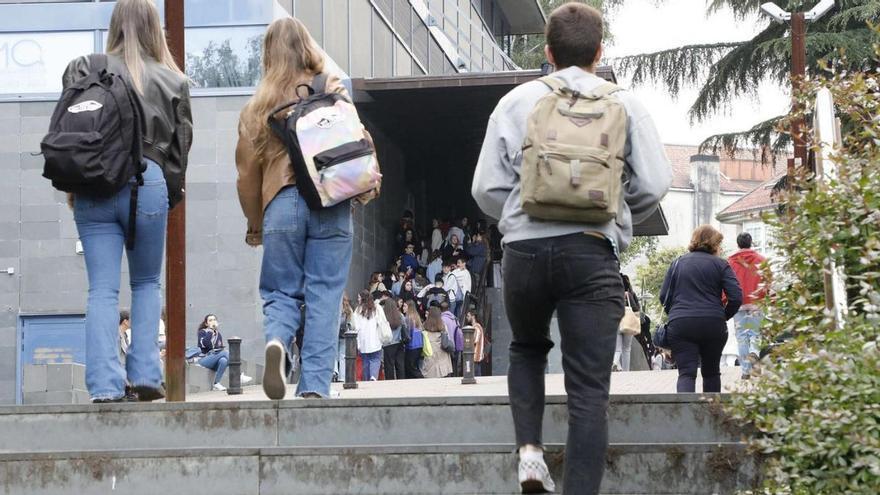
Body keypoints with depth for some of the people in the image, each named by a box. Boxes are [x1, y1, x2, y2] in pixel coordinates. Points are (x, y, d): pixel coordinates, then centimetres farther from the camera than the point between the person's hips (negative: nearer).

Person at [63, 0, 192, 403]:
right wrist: (170, 196, 17)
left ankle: (105, 385, -6)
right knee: (146, 283, 15)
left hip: (92, 187, 0)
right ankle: (144, 374, 5)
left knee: (102, 290, 2)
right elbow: (180, 146, 7)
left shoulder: (85, 71, 4)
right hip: (147, 184, 0)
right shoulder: (171, 81, 6)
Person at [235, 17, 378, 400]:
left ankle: (276, 341, -20)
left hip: (281, 204, 1)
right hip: (331, 205, 0)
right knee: (324, 297, 2)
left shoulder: (257, 106, 9)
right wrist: (367, 189, 18)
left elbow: (247, 171, 11)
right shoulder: (332, 92, 7)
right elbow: (362, 143, 4)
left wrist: (254, 223, 22)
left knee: (281, 292, 11)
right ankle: (314, 385, -5)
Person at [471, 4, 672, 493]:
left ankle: (529, 450, 9)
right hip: (591, 252, -2)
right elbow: (654, 185, 1)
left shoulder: (516, 102, 8)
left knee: (527, 349, 28)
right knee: (589, 388, 1)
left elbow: (487, 188, 5)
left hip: (524, 248, 2)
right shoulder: (624, 104, 6)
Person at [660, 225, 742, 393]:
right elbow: (736, 297, -4)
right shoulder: (720, 265, 5)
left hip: (680, 324, 1)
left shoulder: (677, 263, 13)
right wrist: (723, 316, 11)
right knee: (711, 371, 18)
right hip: (713, 324, 0)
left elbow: (664, 296, 9)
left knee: (686, 373, -7)